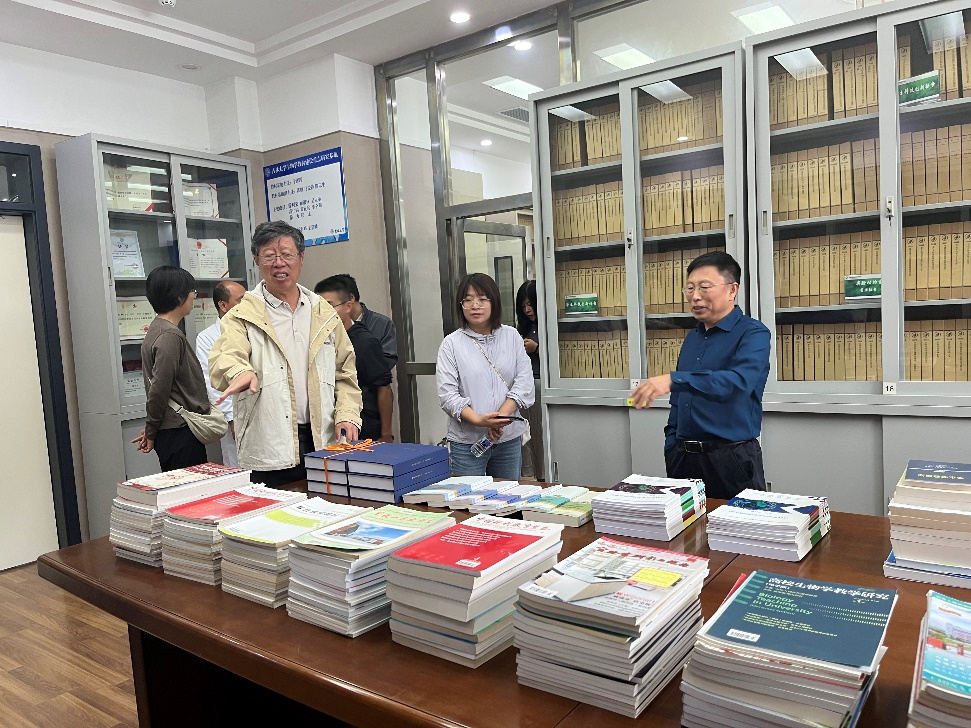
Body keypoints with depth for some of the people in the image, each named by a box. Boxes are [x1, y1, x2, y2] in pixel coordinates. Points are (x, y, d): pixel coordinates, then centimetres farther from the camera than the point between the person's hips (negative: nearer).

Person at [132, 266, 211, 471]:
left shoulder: (157, 329, 13)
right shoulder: (171, 336, -18)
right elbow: (159, 391, -19)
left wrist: (151, 429, 18)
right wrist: (151, 432, -7)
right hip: (180, 432, -10)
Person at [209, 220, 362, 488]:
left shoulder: (324, 313, 13)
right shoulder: (242, 316, 2)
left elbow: (344, 371, 15)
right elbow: (224, 357, -16)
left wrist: (347, 414, 2)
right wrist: (241, 372, -39)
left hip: (323, 444, 3)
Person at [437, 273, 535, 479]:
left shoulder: (511, 336, 5)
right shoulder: (452, 344, -3)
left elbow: (524, 383, -2)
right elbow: (447, 394, -9)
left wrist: (501, 417, -14)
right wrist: (479, 420, -22)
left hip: (509, 439, 3)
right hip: (466, 442, -2)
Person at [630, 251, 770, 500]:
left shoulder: (753, 333, -9)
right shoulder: (692, 337, 13)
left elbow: (738, 381, -29)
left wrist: (673, 380, -39)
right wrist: (671, 446, 11)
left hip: (731, 458, -6)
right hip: (683, 457, 7)